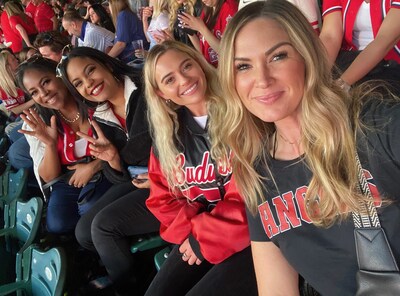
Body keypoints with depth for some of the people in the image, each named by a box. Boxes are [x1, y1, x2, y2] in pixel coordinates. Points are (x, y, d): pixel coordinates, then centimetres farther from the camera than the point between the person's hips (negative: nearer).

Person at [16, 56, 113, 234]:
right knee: (57, 225, -22)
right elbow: (48, 177, -4)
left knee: (90, 211, -30)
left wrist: (92, 167, -16)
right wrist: (50, 143, -22)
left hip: (102, 172, -2)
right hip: (67, 181, 3)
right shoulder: (37, 124, -5)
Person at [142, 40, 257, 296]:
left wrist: (205, 237, -11)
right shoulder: (166, 135, 5)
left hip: (250, 234, -5)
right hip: (198, 235, 6)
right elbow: (162, 196, 11)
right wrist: (189, 232, -7)